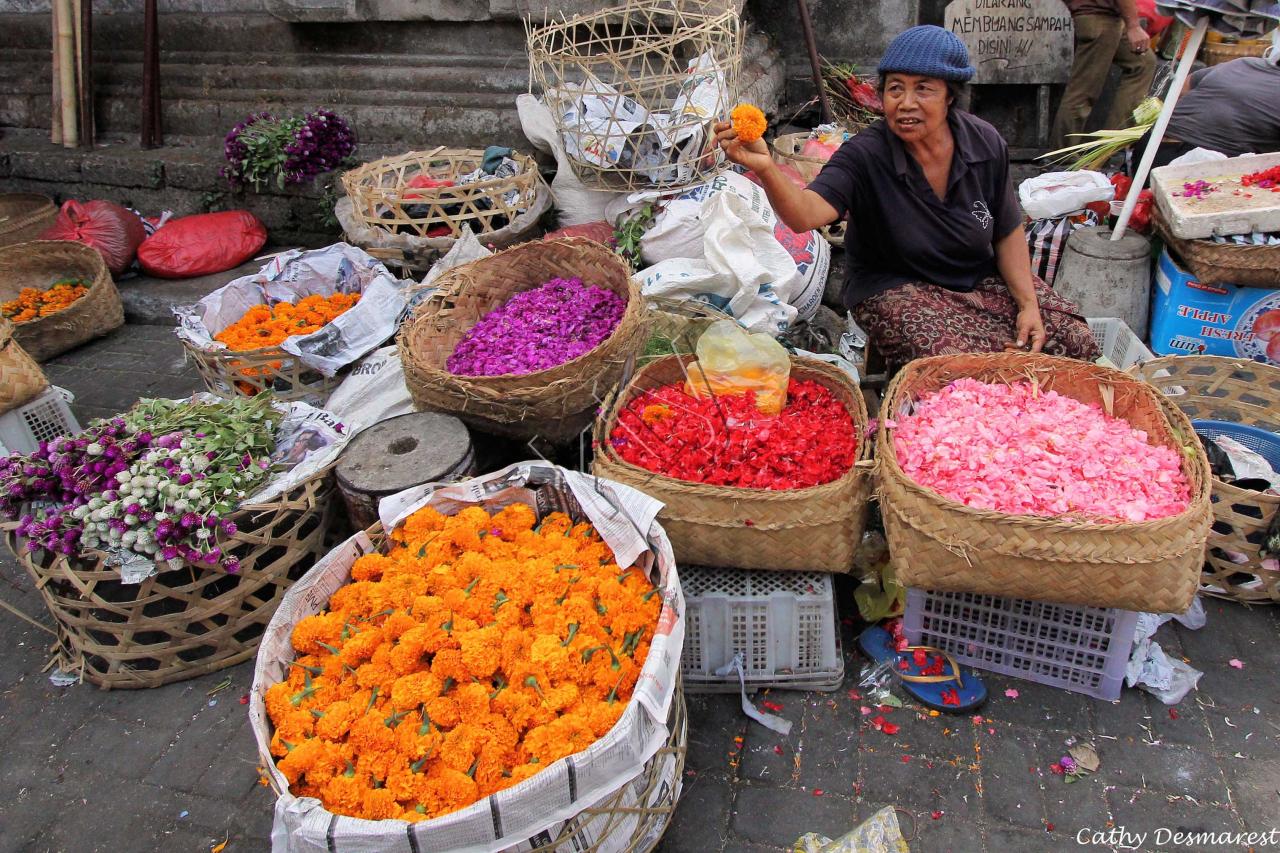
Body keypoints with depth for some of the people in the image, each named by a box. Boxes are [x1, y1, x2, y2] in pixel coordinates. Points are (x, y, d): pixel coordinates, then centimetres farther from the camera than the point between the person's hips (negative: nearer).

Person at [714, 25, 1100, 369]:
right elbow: (807, 213, -39)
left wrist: (1028, 303, -6)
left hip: (981, 277, 5)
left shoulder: (985, 143, -7)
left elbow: (1008, 232, 4)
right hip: (896, 287, -5)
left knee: (1076, 342, -7)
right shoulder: (865, 156, -20)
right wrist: (766, 168, -58)